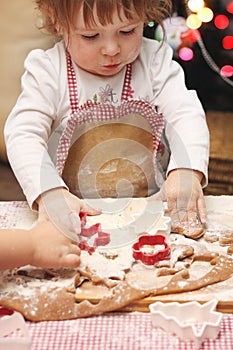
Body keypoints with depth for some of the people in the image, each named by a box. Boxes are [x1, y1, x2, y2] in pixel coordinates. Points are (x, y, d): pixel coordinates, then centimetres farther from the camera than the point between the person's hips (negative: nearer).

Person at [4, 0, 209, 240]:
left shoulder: (155, 60, -1)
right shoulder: (47, 70, -7)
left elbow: (187, 115, -10)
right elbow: (23, 134, -15)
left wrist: (186, 171, -31)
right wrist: (50, 192, -33)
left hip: (152, 205, 1)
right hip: (74, 213, 0)